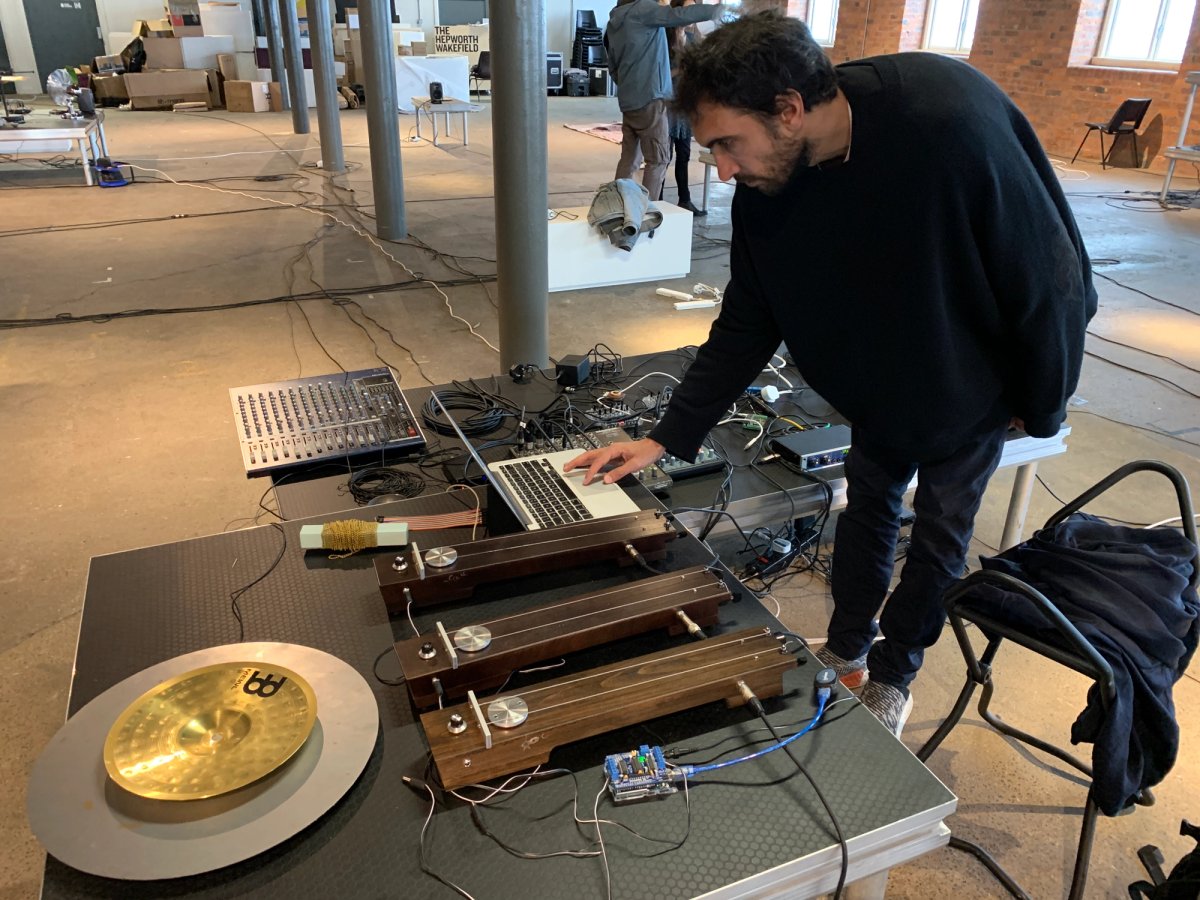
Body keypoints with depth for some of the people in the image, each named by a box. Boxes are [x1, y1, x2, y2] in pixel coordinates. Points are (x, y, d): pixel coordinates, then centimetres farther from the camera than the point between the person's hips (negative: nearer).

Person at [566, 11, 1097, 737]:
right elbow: (745, 326, -11)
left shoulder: (954, 121, -38)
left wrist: (1041, 407, -12)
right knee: (868, 508, 17)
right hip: (880, 386, 4)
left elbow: (1051, 274, -26)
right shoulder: (765, 188, -21)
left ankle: (893, 674, 33)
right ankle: (846, 650, 39)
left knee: (939, 534, 11)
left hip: (972, 387, -4)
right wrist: (667, 438, -15)